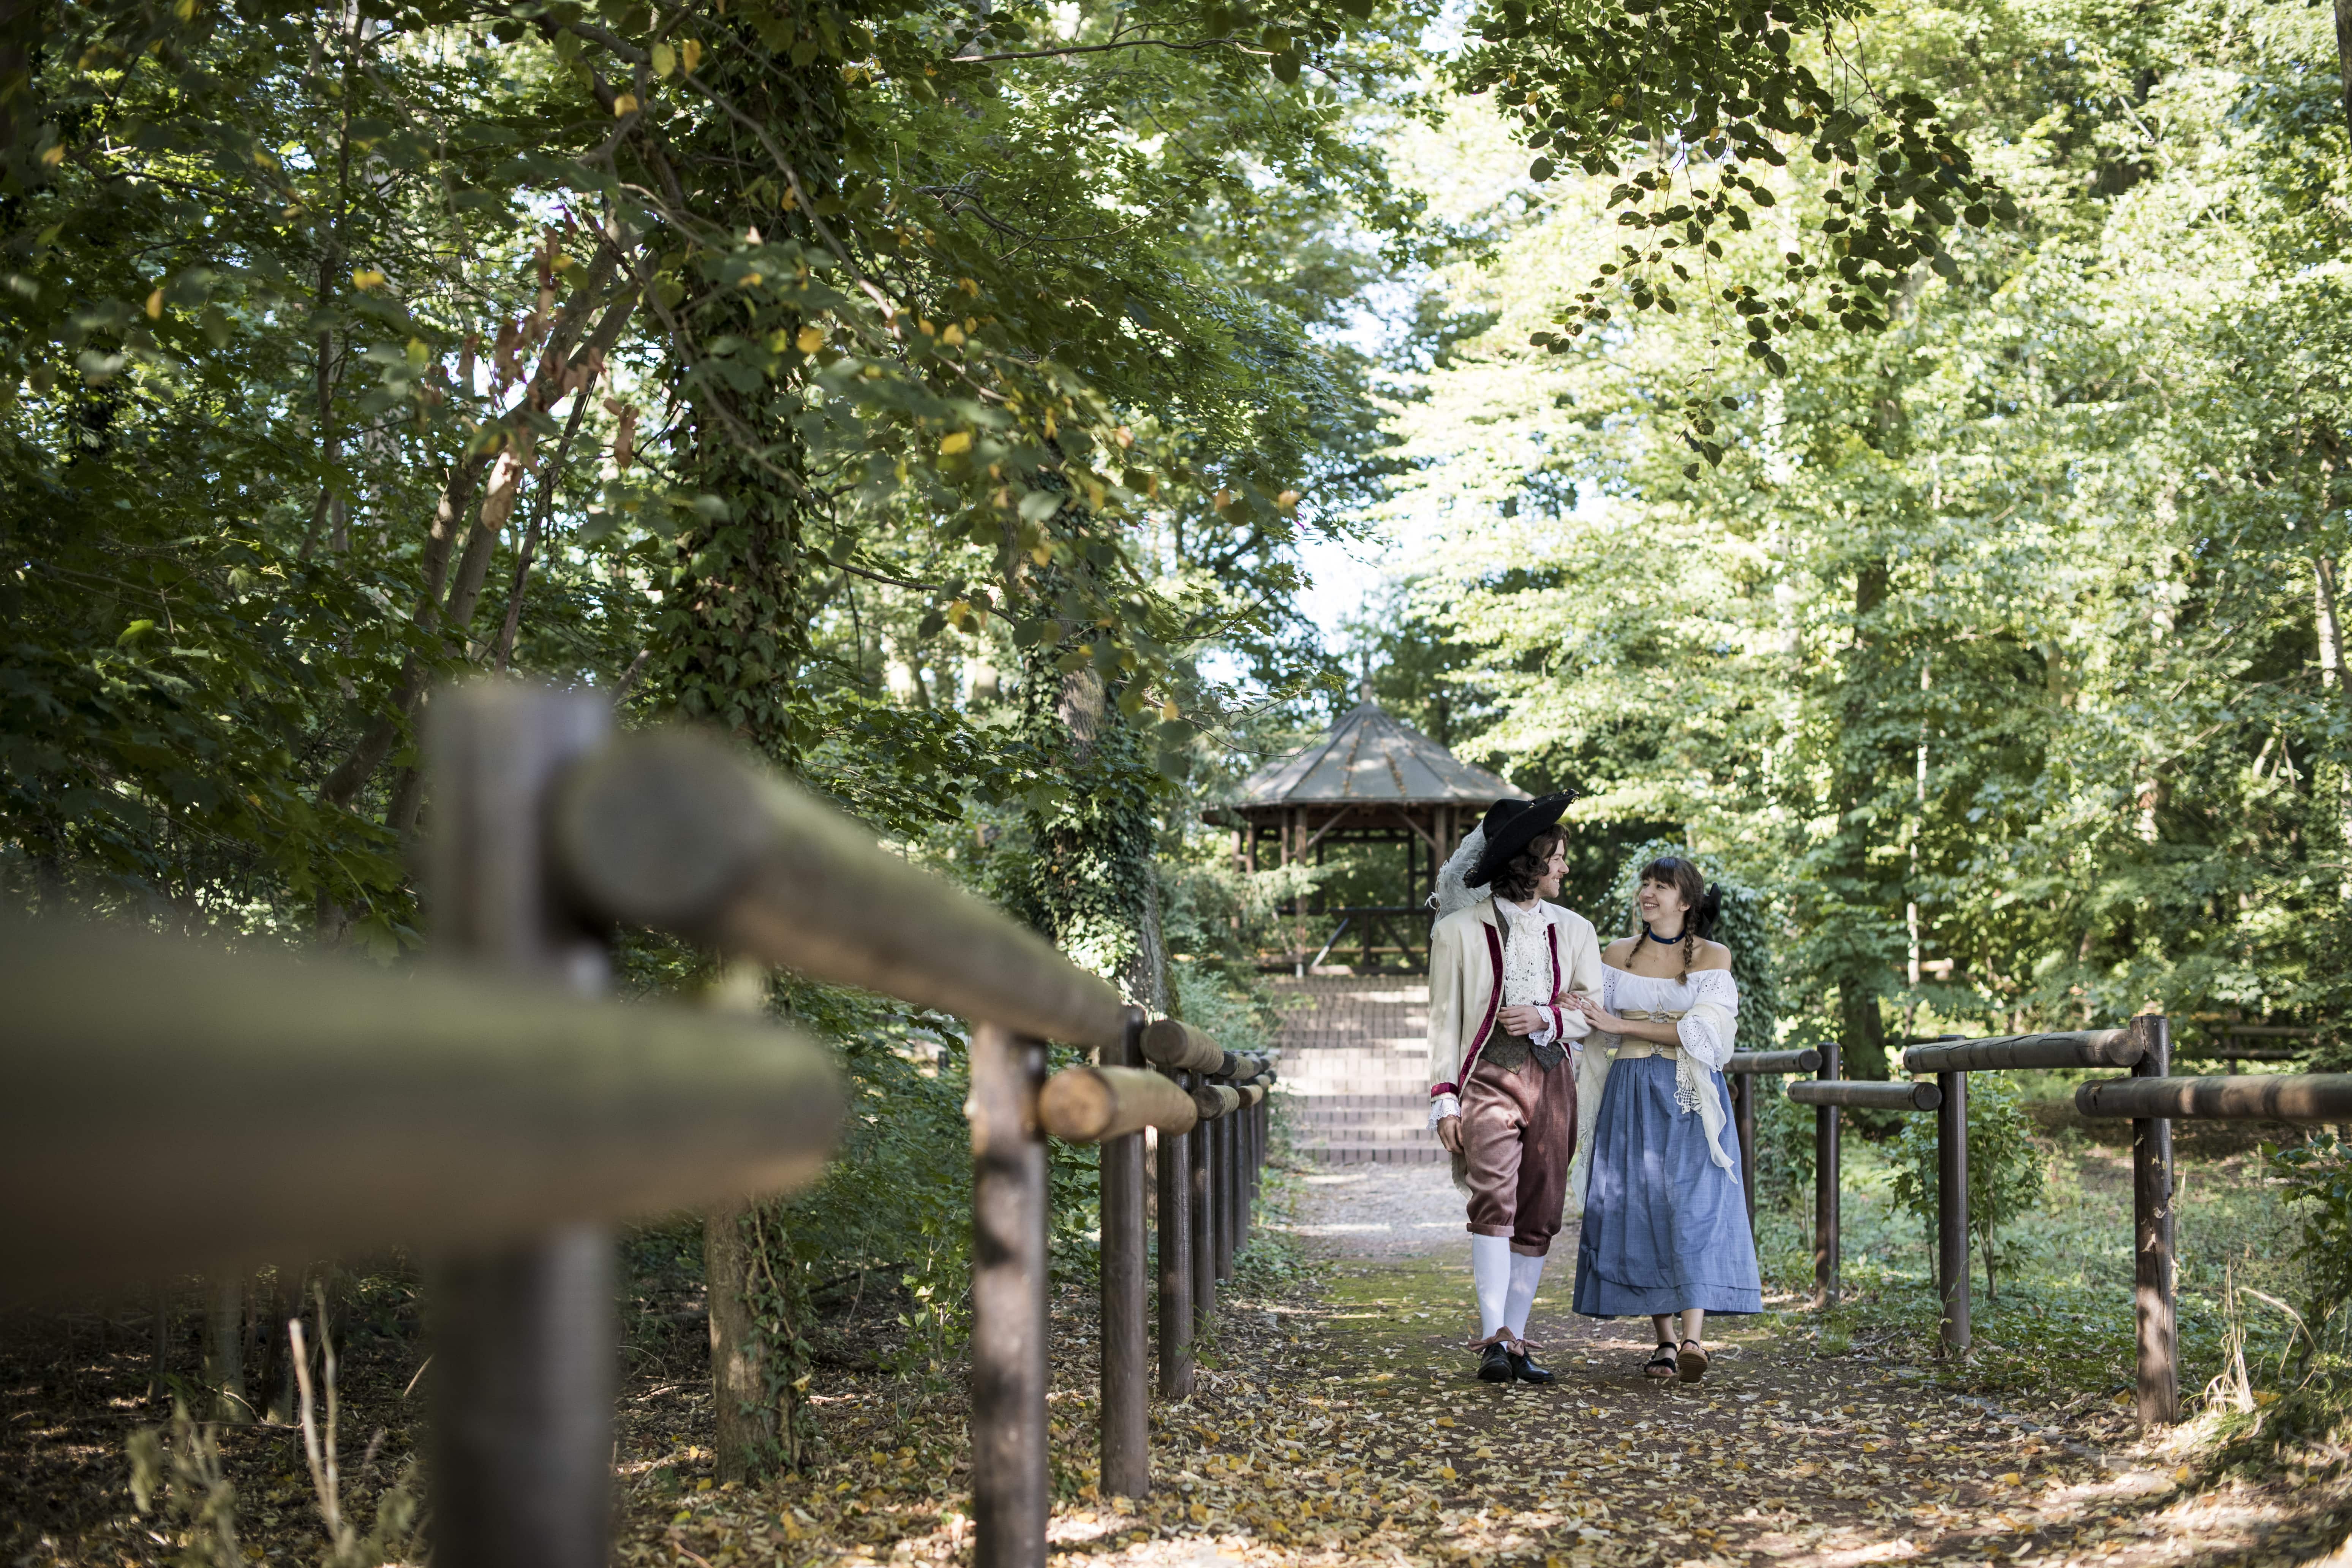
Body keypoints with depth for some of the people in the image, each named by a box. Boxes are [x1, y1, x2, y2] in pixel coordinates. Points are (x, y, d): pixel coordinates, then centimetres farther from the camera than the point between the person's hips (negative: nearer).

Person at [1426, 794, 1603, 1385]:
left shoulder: (1574, 931, 15)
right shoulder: (1459, 931, 3)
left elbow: (1596, 1014, 14)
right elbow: (1444, 1020, 2)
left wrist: (1547, 1019, -6)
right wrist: (1444, 1100, -5)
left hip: (1552, 1081, 4)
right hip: (1489, 1075, -4)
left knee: (1538, 1216, 3)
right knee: (1493, 1199, -20)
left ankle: (1514, 1340, 10)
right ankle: (1493, 1340, -23)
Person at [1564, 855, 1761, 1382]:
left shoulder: (1713, 957, 2)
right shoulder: (1618, 955, 10)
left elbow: (1701, 1033, -10)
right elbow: (1599, 1039, 10)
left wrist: (1618, 1023, -12)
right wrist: (1575, 1093, -1)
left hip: (1689, 1099, -3)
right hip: (1630, 1097, 3)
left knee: (1695, 1206, -14)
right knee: (1636, 1210, -2)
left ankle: (1693, 1339, -24)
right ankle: (1665, 1340, 5)